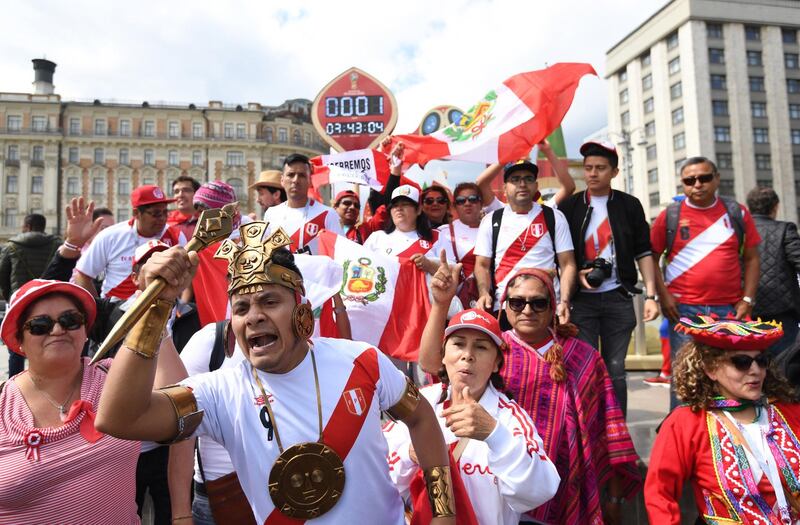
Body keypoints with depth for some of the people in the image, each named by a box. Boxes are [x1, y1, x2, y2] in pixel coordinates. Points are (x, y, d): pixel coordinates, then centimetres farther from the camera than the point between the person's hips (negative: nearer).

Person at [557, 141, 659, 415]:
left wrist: (650, 295, -2)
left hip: (619, 298, 1)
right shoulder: (569, 206, 4)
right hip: (581, 299, -1)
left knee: (615, 369, 7)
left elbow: (643, 252, 5)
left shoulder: (629, 205, 6)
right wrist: (577, 274, -10)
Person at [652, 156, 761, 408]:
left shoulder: (736, 212, 7)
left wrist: (748, 299, 1)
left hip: (730, 309, 2)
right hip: (684, 309, -2)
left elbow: (751, 258, 10)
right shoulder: (670, 215, 1)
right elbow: (651, 257, 4)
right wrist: (663, 296, -6)